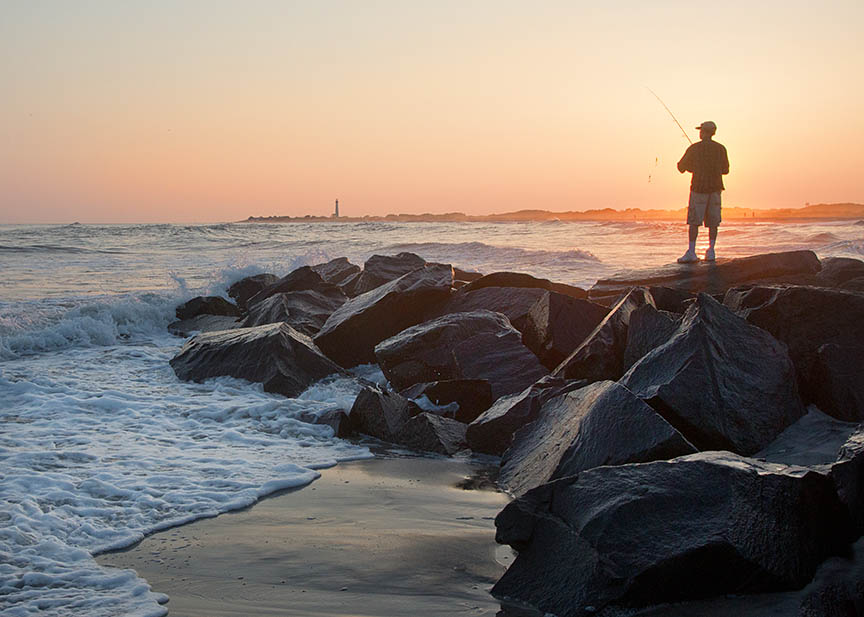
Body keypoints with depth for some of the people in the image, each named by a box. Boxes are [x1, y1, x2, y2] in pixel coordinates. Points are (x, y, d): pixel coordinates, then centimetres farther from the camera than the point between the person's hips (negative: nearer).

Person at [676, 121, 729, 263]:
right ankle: (710, 251, 5)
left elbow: (681, 167, 4)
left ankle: (691, 252, -9)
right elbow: (725, 170, 13)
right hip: (715, 188, 3)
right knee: (713, 222, 7)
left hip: (699, 188, -3)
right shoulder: (720, 148, 4)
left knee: (694, 221, -2)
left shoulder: (694, 148, -4)